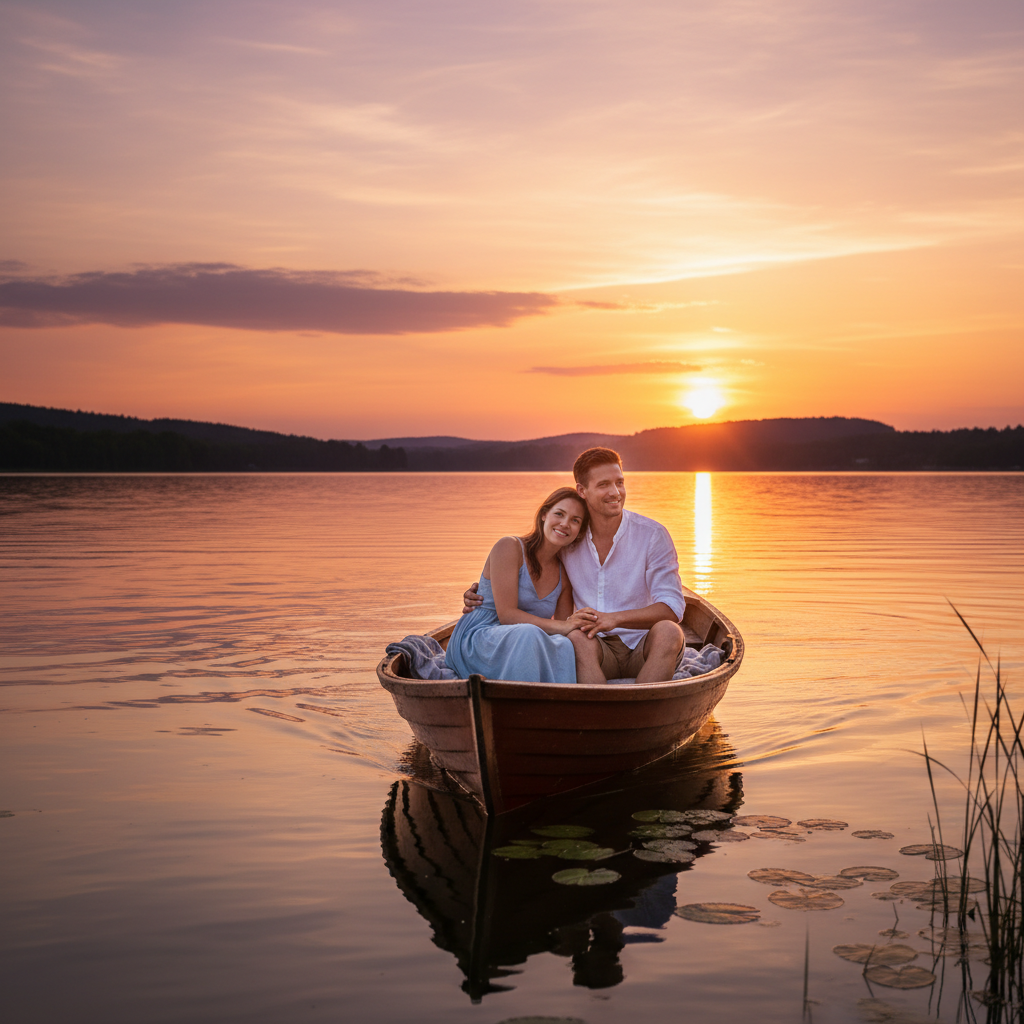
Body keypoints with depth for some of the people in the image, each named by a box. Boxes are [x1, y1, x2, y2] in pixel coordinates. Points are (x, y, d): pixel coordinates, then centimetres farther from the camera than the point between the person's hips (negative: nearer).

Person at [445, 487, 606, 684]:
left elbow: (566, 627, 12)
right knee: (527, 634, -39)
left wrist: (580, 626, -12)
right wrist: (561, 627, -22)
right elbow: (506, 614, -14)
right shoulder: (509, 547, -5)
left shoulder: (563, 576, 14)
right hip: (477, 639, -5)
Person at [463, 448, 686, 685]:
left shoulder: (652, 535, -5)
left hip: (645, 648, -1)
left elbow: (673, 607, -13)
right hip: (601, 650, 1)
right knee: (577, 638, -33)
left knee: (668, 630, -35)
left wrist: (614, 619, -28)